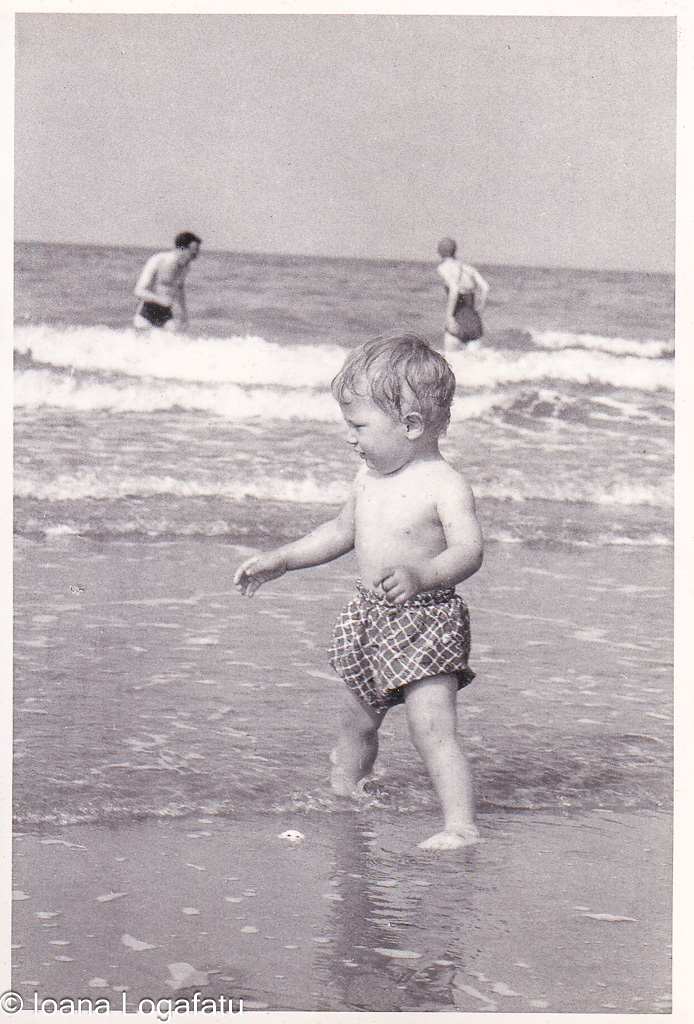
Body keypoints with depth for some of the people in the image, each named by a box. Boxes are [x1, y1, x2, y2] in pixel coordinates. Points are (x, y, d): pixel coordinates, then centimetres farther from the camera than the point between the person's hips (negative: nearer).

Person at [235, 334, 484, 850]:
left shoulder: (445, 486, -16)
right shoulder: (369, 478, 8)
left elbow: (468, 551, -26)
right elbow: (342, 531, 24)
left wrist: (420, 575, -43)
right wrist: (280, 559, 23)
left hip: (426, 621, -8)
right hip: (370, 619, 8)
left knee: (432, 726, -15)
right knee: (358, 720, 19)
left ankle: (461, 826, -13)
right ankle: (342, 790, 41)